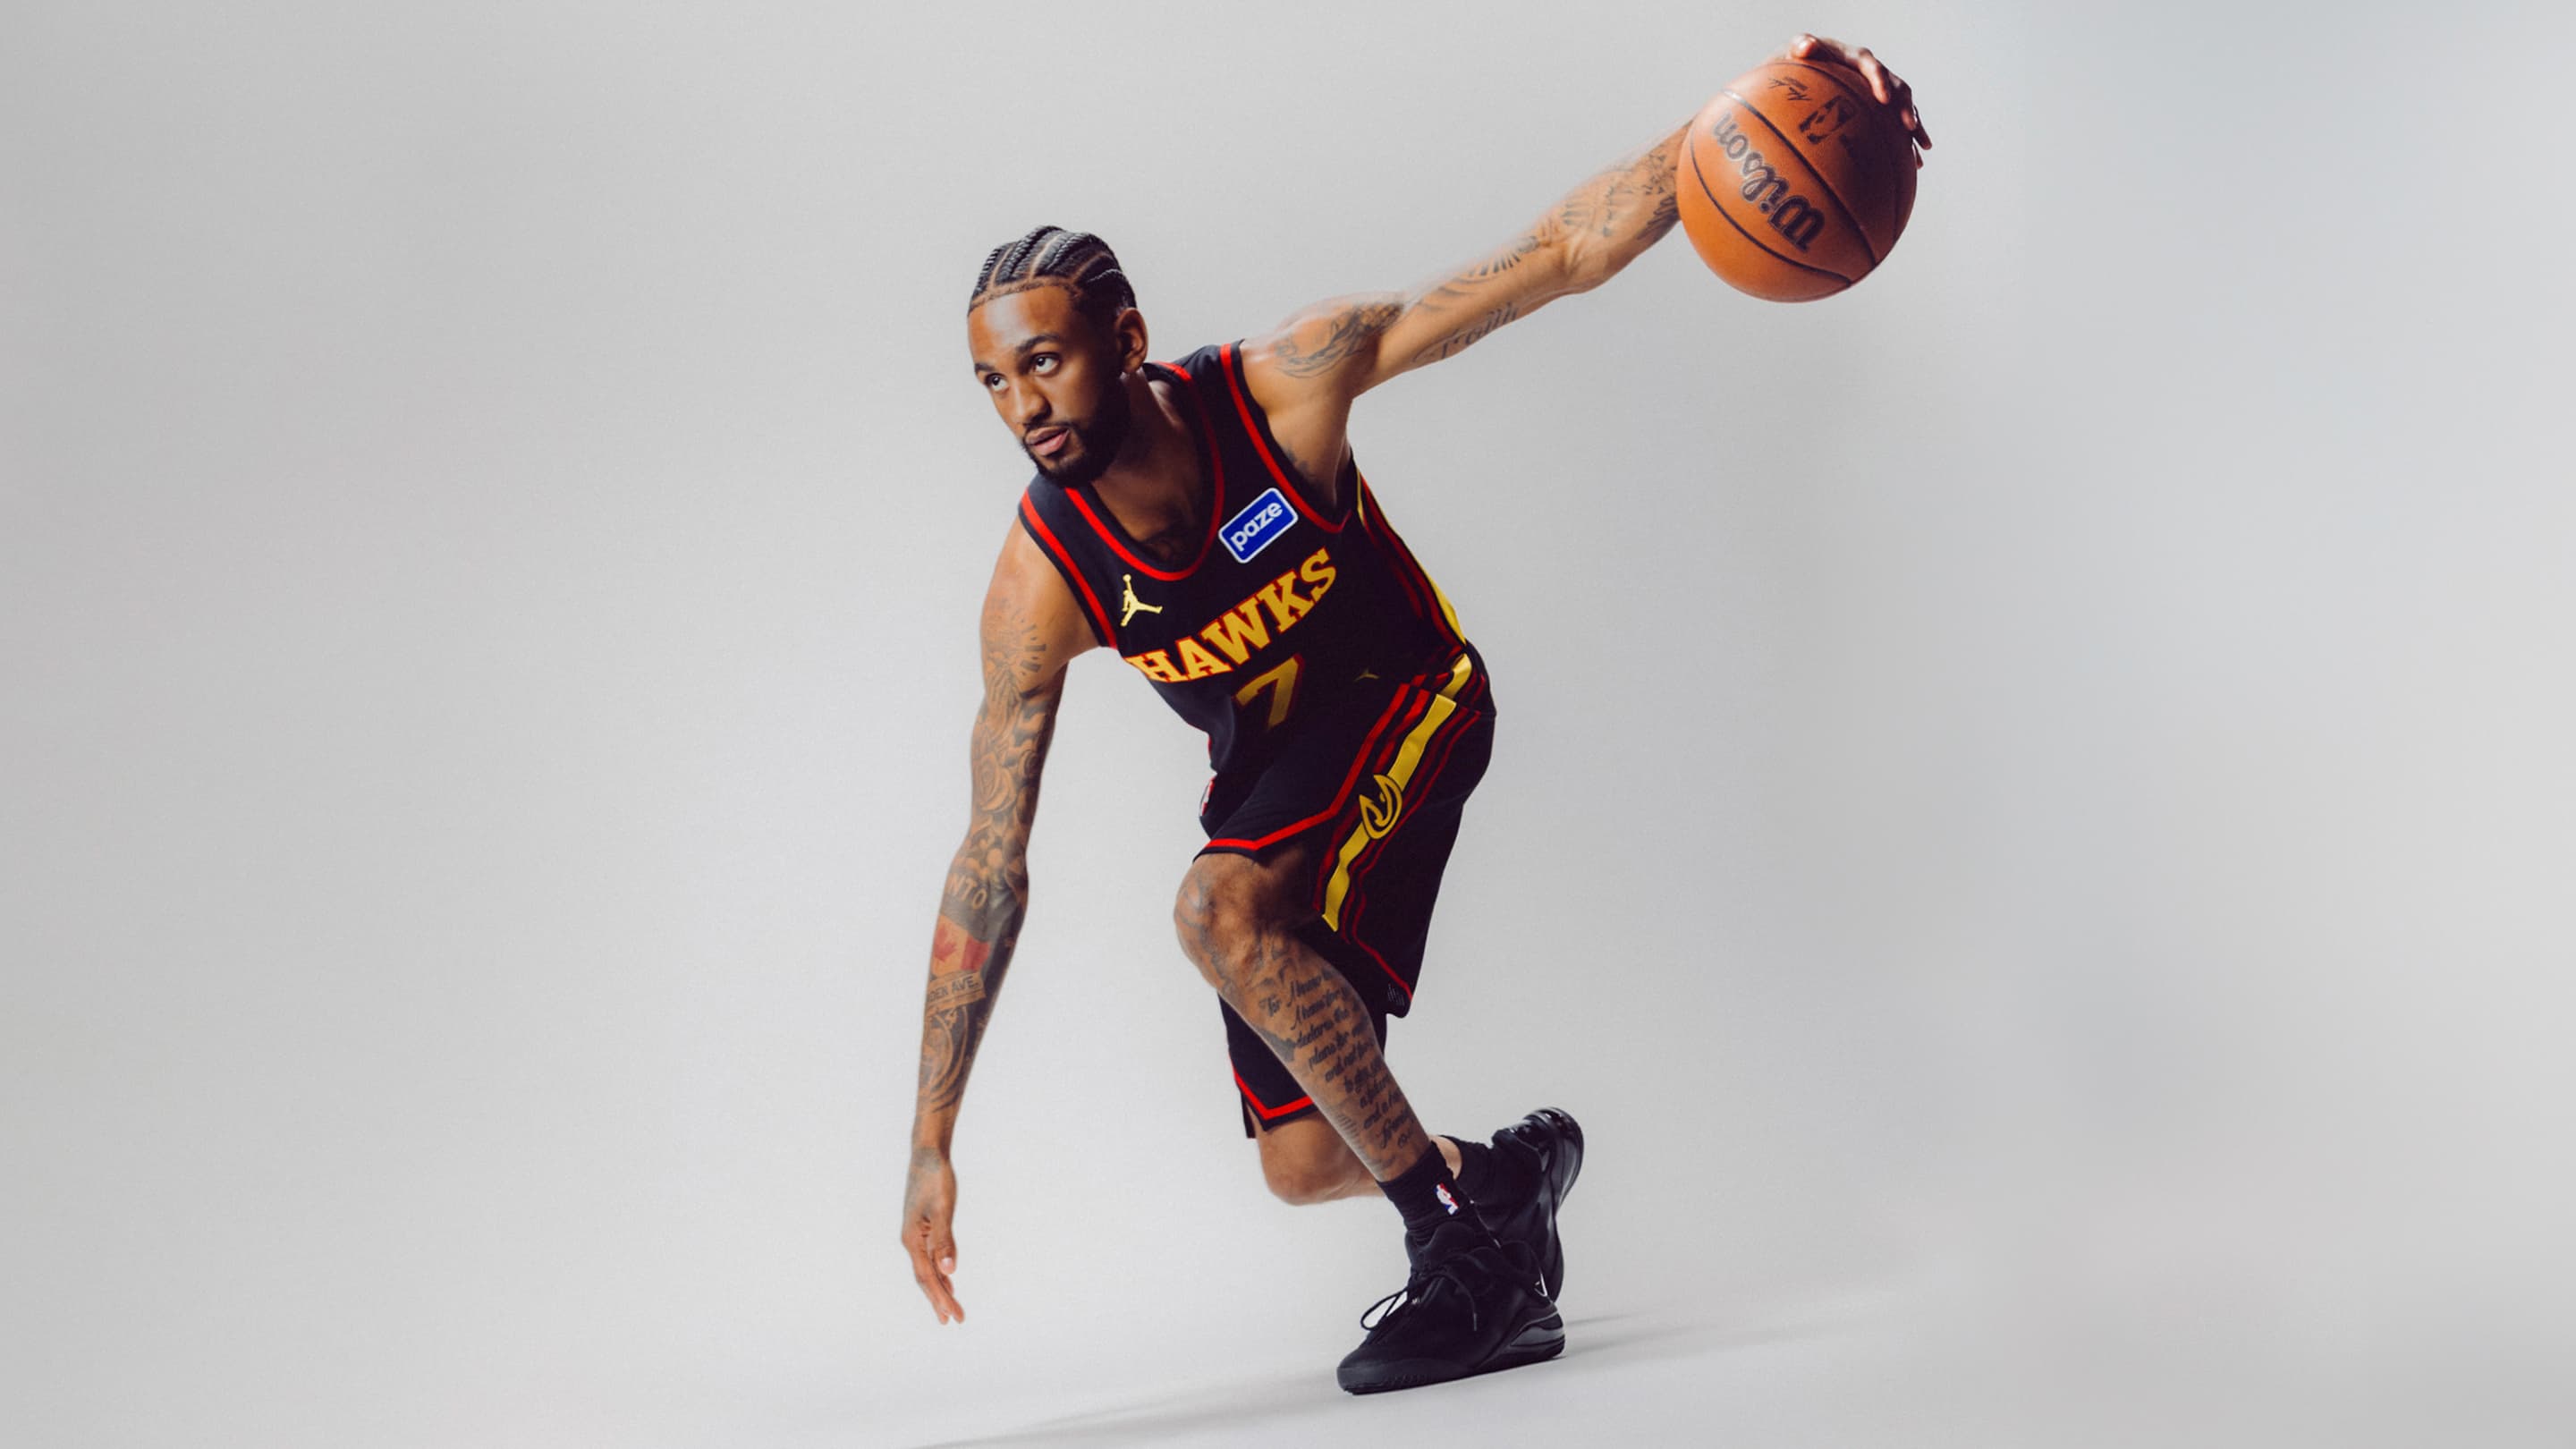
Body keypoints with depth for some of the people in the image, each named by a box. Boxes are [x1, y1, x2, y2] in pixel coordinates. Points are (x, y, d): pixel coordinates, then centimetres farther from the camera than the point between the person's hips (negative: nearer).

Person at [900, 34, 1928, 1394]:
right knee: (1306, 1167, 1)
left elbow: (1555, 258, -27)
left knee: (1220, 911, -33)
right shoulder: (1040, 585, -23)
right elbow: (991, 862, -18)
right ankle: (1502, 1180, 34)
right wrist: (932, 1139, -18)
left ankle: (1457, 1220, -19)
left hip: (1408, 705, -4)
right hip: (1268, 767, 4)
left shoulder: (1284, 383, -28)